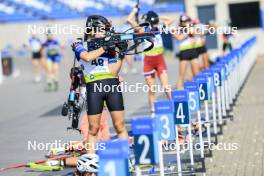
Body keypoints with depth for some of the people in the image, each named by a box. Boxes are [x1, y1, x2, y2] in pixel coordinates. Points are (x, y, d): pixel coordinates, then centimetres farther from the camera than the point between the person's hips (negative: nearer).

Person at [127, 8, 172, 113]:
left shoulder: (159, 28, 4)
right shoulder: (143, 30, -7)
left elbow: (170, 20, 16)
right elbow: (129, 20, -18)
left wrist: (158, 18, 10)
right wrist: (135, 11, -5)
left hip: (160, 60, 2)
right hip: (148, 61, -2)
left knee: (166, 87, -3)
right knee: (151, 89, 4)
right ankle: (152, 110, 12)